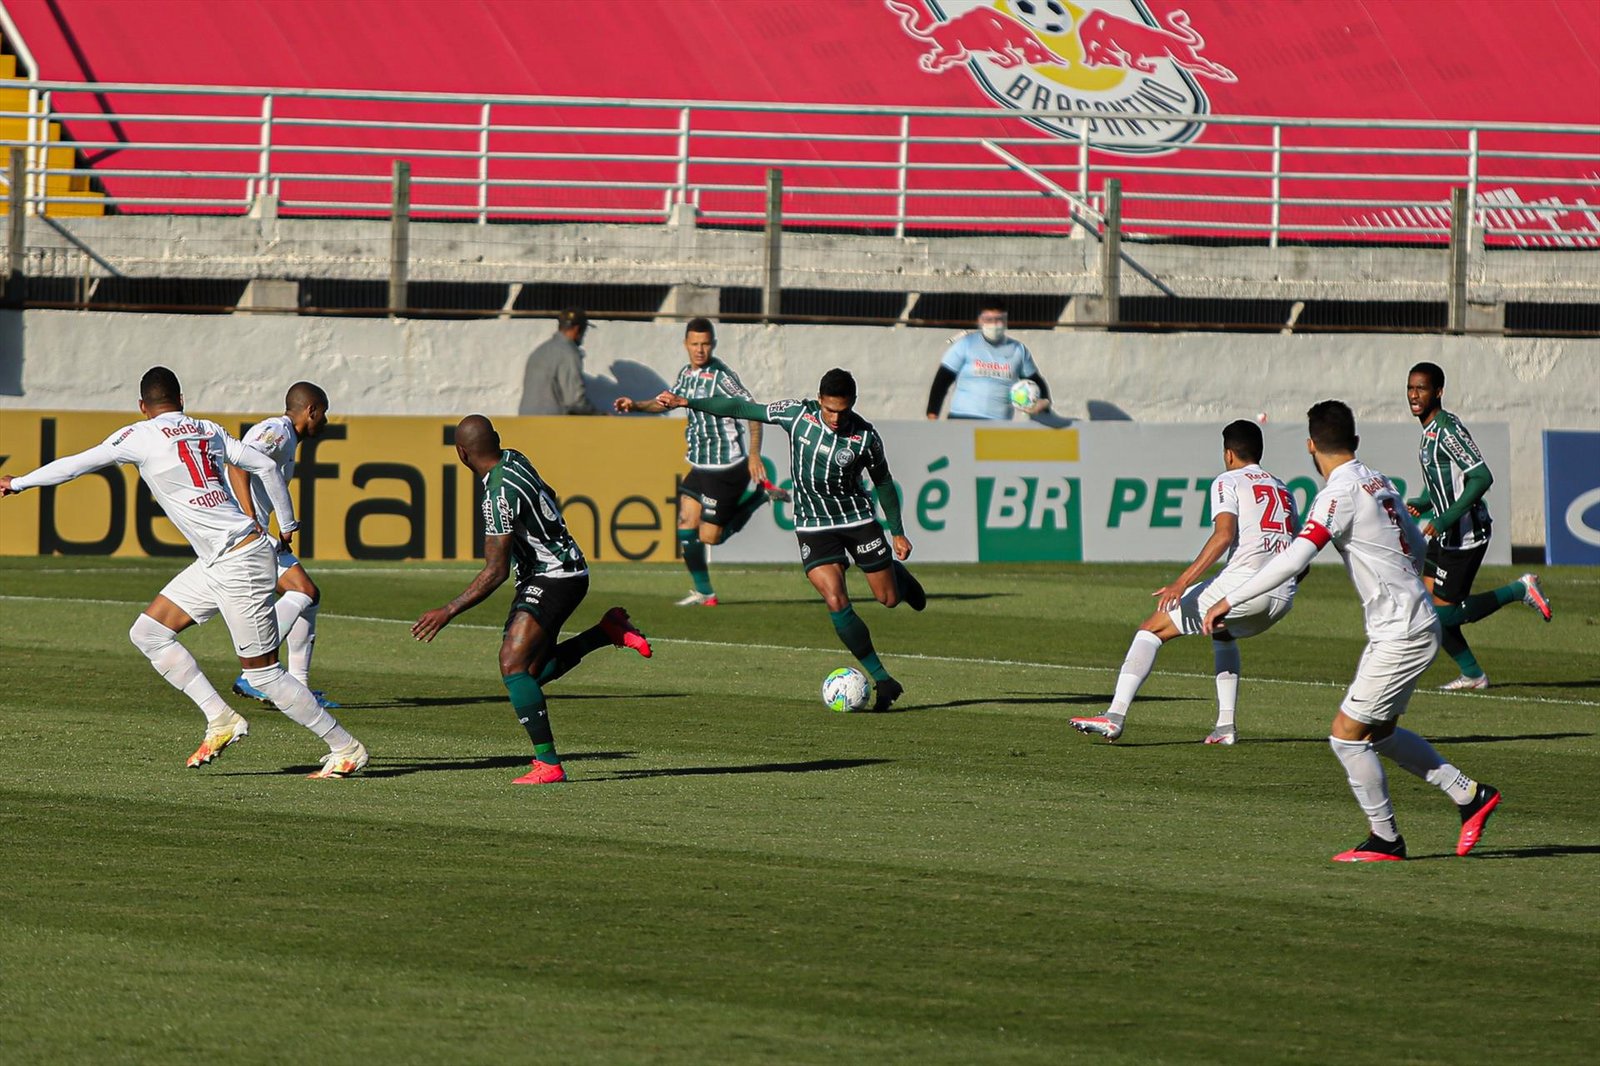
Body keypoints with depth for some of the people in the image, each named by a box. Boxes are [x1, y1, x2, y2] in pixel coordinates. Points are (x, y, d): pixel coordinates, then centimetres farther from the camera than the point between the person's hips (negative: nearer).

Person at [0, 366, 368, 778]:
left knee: (263, 673, -2)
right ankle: (220, 720, 6)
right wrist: (287, 526, 20)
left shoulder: (141, 436, -7)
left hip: (240, 565, -8)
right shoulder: (209, 431, 10)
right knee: (148, 632, 9)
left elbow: (74, 465, -4)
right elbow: (267, 467, 9)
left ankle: (346, 748, 5)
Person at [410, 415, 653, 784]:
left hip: (555, 578, -10)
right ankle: (608, 631, 19)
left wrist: (448, 612, -23)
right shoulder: (514, 459, 2)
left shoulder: (501, 494, -25)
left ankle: (548, 763, -20)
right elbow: (548, 498, 23)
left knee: (513, 665, -18)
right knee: (533, 671, 13)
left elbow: (496, 572, -26)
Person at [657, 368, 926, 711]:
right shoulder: (797, 414, -12)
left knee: (888, 598, 8)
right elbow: (742, 408, -4)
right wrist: (686, 402, -4)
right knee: (837, 602, -17)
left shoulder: (866, 437, -13)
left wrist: (897, 532, 7)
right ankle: (882, 680, -8)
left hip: (858, 520, 0)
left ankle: (897, 571, 49)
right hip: (813, 526, 0)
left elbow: (883, 481, 2)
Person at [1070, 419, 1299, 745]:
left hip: (1243, 582, -7)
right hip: (1284, 596, 7)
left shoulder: (1228, 482, 6)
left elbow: (1224, 534, -12)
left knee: (1153, 628, 4)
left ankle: (1115, 716, -9)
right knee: (1223, 633, 38)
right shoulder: (1282, 489, 26)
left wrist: (1182, 583, -17)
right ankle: (1226, 725, 24)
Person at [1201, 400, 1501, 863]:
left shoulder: (1341, 494, -17)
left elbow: (1294, 558, -26)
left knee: (1347, 734, -3)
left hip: (1402, 635, -9)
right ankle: (1470, 795, 23)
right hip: (1413, 624, 9)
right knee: (1379, 731, 19)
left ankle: (1385, 839, 6)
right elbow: (1417, 546, 21)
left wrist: (1229, 600, -23)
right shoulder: (1379, 482, 9)